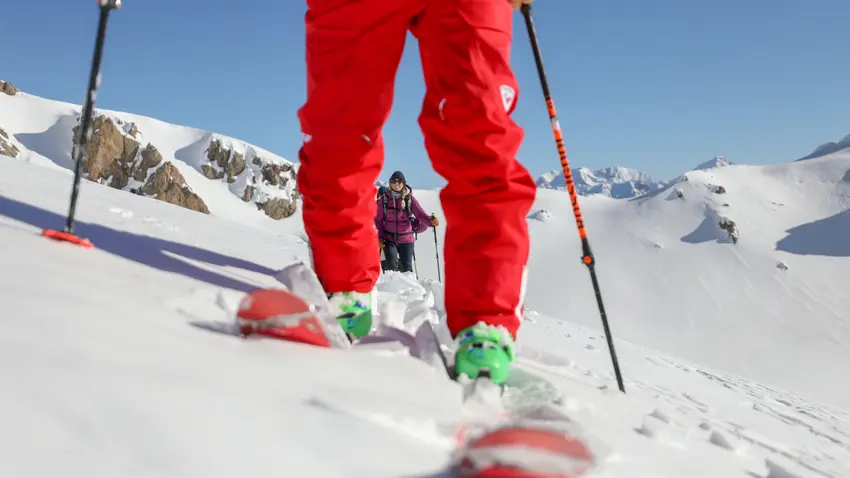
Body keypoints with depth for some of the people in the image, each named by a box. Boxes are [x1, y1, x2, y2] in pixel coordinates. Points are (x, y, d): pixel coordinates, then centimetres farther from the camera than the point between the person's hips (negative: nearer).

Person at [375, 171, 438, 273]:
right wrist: (380, 237, -3)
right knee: (392, 266, -13)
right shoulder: (384, 199, -1)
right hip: (389, 239, 0)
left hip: (406, 239, 0)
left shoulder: (410, 199, -2)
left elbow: (420, 213, -11)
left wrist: (430, 220, -32)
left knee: (406, 268, 1)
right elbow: (379, 219, 4)